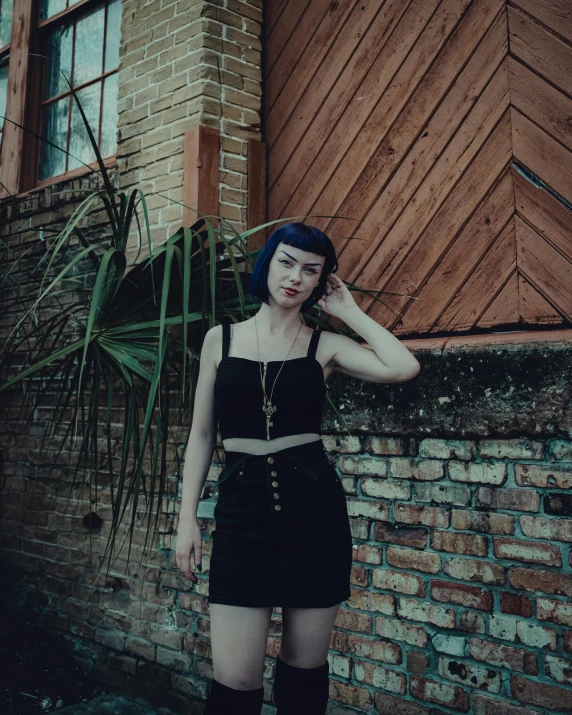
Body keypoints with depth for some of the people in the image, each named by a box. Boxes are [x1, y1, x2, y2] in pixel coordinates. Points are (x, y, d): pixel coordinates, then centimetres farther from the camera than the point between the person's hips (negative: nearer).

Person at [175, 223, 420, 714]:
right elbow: (202, 435, 9)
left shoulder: (324, 346, 4)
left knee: (305, 667, 11)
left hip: (315, 511, 0)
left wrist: (350, 311, -2)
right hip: (242, 513, 0)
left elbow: (403, 368, -13)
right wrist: (187, 518, 5)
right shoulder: (221, 340, 7)